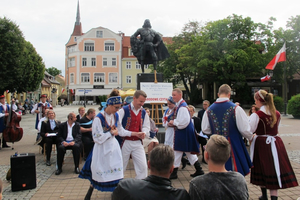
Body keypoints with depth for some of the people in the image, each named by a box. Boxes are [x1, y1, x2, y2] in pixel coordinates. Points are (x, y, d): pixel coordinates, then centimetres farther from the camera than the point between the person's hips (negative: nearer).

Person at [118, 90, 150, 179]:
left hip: (137, 143, 4)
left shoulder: (143, 112, 6)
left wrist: (144, 133, -9)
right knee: (121, 166, 10)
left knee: (142, 166, 0)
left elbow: (146, 126, 12)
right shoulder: (124, 110, -10)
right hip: (125, 142, -4)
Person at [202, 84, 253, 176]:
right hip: (233, 147, -4)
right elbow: (244, 129, -11)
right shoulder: (236, 109, -13)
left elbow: (205, 130, 4)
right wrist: (250, 137, 10)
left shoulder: (209, 110, -1)